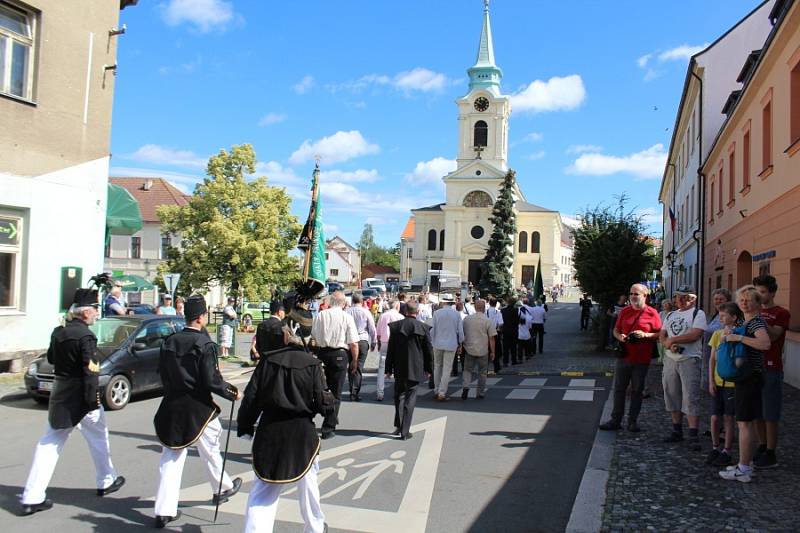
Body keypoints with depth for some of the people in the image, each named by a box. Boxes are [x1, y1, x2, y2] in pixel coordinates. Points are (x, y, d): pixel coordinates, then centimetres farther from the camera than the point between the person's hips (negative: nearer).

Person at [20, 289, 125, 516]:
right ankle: (106, 481, 30)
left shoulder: (58, 332, 4)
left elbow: (51, 359, 18)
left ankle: (32, 497, 10)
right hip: (80, 397, -7)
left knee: (49, 444, 11)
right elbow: (90, 371, -22)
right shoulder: (86, 336, -19)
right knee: (98, 438, 13)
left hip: (59, 395, 7)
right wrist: (93, 400, -19)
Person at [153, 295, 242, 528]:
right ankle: (222, 488, 38)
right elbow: (212, 380, -19)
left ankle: (164, 511, 10)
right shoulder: (205, 344, -17)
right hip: (198, 407, -5)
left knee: (170, 458, 9)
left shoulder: (170, 341, 1)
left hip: (171, 406, 5)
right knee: (210, 449, 17)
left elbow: (162, 373, 9)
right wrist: (233, 392, -5)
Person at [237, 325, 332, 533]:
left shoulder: (268, 360, -4)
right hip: (302, 432, 0)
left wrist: (244, 426, 8)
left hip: (270, 431, 1)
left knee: (263, 489, 9)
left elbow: (251, 397, -3)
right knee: (308, 484, 21)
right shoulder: (312, 363, -8)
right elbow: (323, 404, -10)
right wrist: (330, 400, 12)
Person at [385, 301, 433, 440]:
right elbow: (429, 350, -3)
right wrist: (428, 369, 10)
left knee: (399, 395, 17)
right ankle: (405, 431, 4)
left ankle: (398, 426, 12)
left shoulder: (395, 326, -5)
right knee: (410, 398, 5)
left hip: (399, 368, 1)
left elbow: (390, 349, -1)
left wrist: (389, 369, 7)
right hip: (415, 369, -1)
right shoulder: (423, 328, -8)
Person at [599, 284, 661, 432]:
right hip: (624, 357, 3)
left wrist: (645, 335, -17)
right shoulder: (624, 311, 9)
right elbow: (616, 330, 15)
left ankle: (633, 421, 18)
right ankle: (615, 420, 14)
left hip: (642, 359, -3)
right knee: (619, 389, 6)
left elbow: (660, 334, -1)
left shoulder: (652, 313, -3)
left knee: (637, 391, 7)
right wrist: (620, 337, -6)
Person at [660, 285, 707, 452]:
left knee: (691, 398, -9)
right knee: (672, 396, 11)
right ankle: (677, 431, 22)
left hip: (689, 360, -7)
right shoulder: (671, 315, 18)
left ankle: (693, 436, -7)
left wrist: (672, 340, -10)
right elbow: (662, 335, 12)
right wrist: (669, 344, -10)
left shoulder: (698, 313, -2)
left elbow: (695, 334, -16)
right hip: (670, 359, 7)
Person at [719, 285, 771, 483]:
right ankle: (747, 464, 24)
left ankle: (743, 470, -2)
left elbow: (765, 343, -32)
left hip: (751, 376, -10)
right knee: (745, 422, 15)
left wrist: (739, 338, -27)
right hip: (742, 376, 10)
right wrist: (727, 335, 4)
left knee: (745, 423, -7)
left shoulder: (757, 322, -13)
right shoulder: (744, 322, 15)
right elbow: (723, 341, 25)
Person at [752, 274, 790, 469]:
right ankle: (762, 447, 23)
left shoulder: (781, 313, -5)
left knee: (770, 414, 0)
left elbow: (772, 336, -18)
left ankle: (771, 455, 8)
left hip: (771, 369, -6)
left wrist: (760, 318, -25)